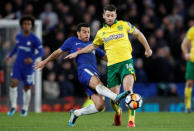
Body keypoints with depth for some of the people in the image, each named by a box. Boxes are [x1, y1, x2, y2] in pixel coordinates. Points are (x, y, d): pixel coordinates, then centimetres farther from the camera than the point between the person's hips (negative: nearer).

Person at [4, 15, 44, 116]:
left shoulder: (34, 39, -11)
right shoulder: (18, 36, 4)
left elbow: (41, 51, -8)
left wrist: (32, 58, -23)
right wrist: (10, 56, 18)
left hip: (28, 67, -3)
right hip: (17, 66, 3)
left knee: (27, 88, 6)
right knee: (13, 84, -15)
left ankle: (25, 108, 24)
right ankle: (13, 106, -4)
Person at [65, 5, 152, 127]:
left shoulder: (123, 25, 7)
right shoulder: (101, 32, 14)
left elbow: (138, 34, 20)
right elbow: (93, 46, 31)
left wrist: (147, 49, 23)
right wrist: (77, 53, 28)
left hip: (126, 62, -3)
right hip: (112, 66, 3)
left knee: (128, 89, -25)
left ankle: (131, 120, -24)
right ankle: (118, 112, 36)